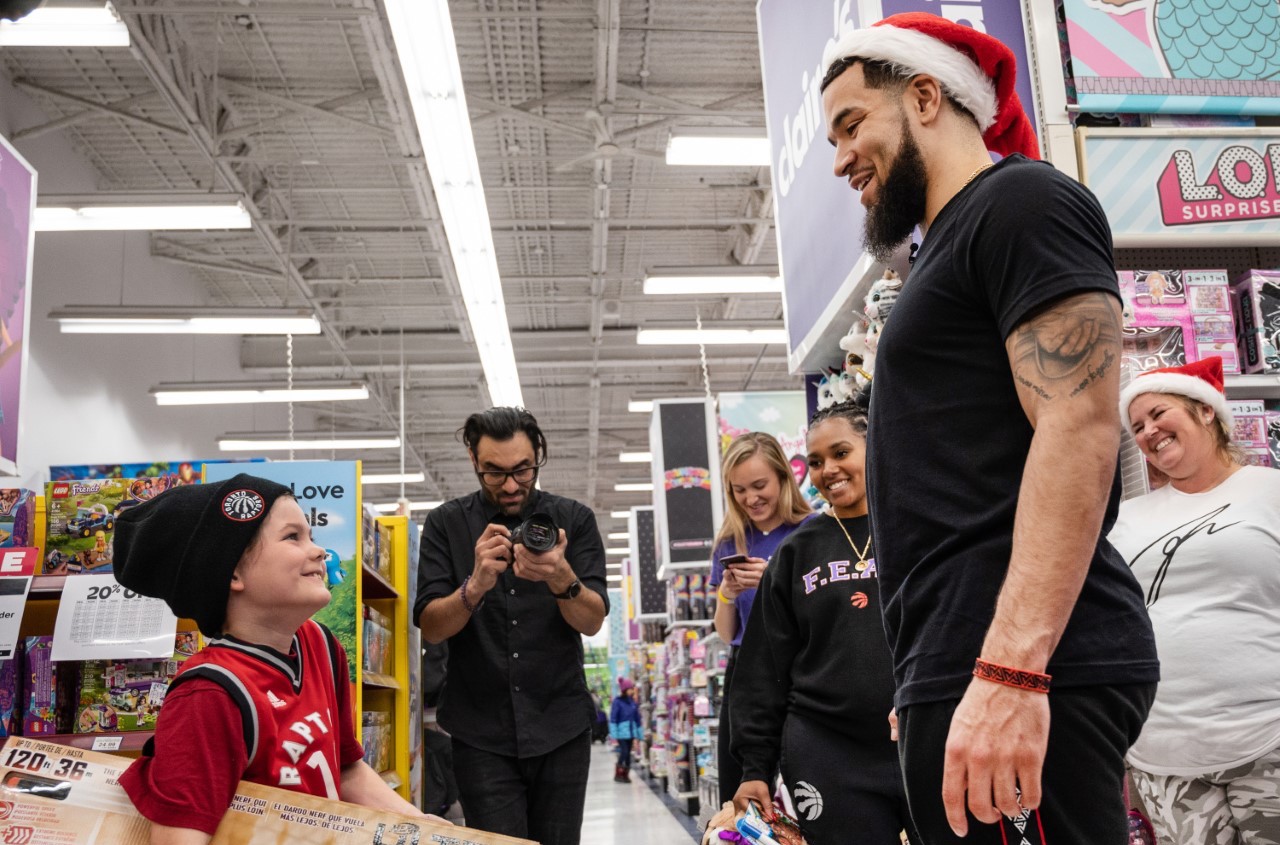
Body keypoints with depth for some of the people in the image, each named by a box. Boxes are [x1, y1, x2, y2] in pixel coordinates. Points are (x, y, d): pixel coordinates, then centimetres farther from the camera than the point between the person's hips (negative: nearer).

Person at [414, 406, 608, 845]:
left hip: (560, 729, 1)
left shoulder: (574, 520, 0)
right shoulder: (446, 524, -1)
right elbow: (431, 627, -7)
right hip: (482, 733, -1)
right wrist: (476, 585, -27)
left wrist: (562, 579, -28)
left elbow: (593, 620, -7)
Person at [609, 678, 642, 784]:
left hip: (631, 730, 6)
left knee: (628, 752, 7)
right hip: (622, 731, -6)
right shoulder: (618, 701, -9)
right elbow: (613, 717, -10)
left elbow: (637, 717, 15)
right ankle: (618, 775, 1)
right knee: (624, 752, -12)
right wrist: (614, 732, -15)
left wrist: (639, 732, 15)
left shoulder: (632, 701, 8)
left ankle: (626, 775, 16)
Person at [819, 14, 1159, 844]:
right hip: (966, 666, 9)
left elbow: (1080, 428, -18)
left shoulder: (1022, 201, -4)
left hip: (1019, 671, -9)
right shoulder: (952, 247, 23)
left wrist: (1008, 673, -25)